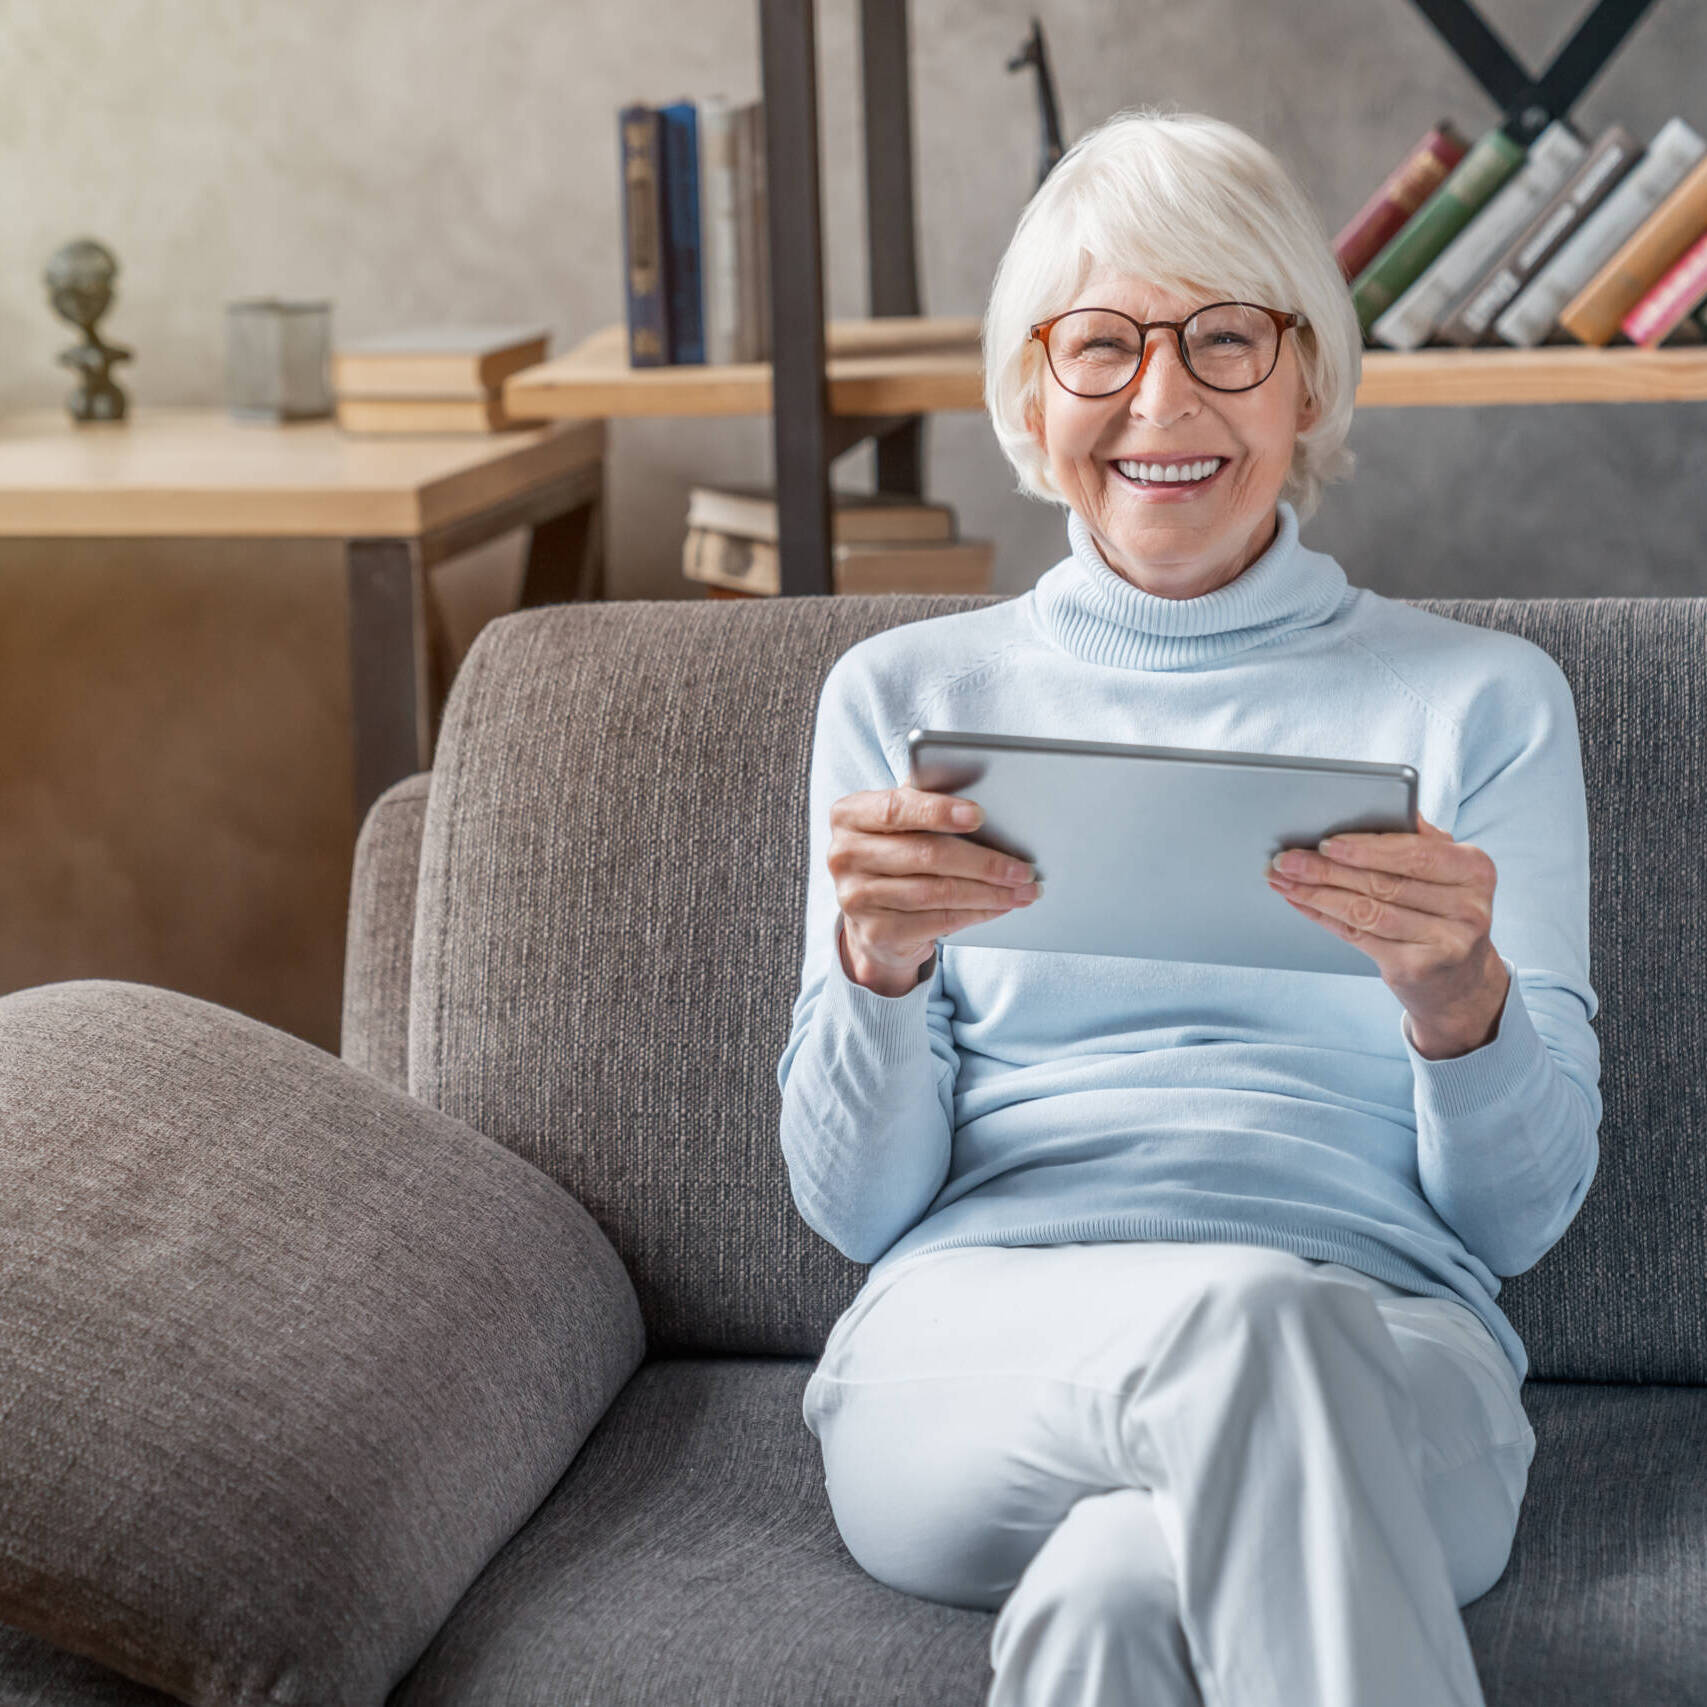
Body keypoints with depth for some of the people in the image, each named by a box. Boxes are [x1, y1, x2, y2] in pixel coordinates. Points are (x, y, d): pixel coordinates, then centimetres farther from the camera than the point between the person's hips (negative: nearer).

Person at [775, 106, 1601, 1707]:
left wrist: (1458, 996, -14)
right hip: (974, 1353, 1)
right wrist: (878, 967, -11)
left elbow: (1522, 1210, 9)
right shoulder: (905, 694, 17)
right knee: (1251, 1316, -36)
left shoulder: (1481, 699, 16)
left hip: (1378, 1370, -1)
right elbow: (855, 1202, 11)